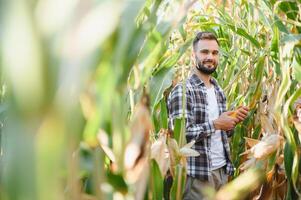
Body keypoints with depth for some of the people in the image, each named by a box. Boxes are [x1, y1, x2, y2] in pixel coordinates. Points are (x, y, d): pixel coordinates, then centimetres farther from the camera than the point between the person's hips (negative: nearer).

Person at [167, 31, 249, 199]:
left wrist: (233, 120, -1)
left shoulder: (219, 91, 12)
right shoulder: (182, 90, -13)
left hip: (221, 169, 8)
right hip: (196, 173, -8)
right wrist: (215, 124, -21)